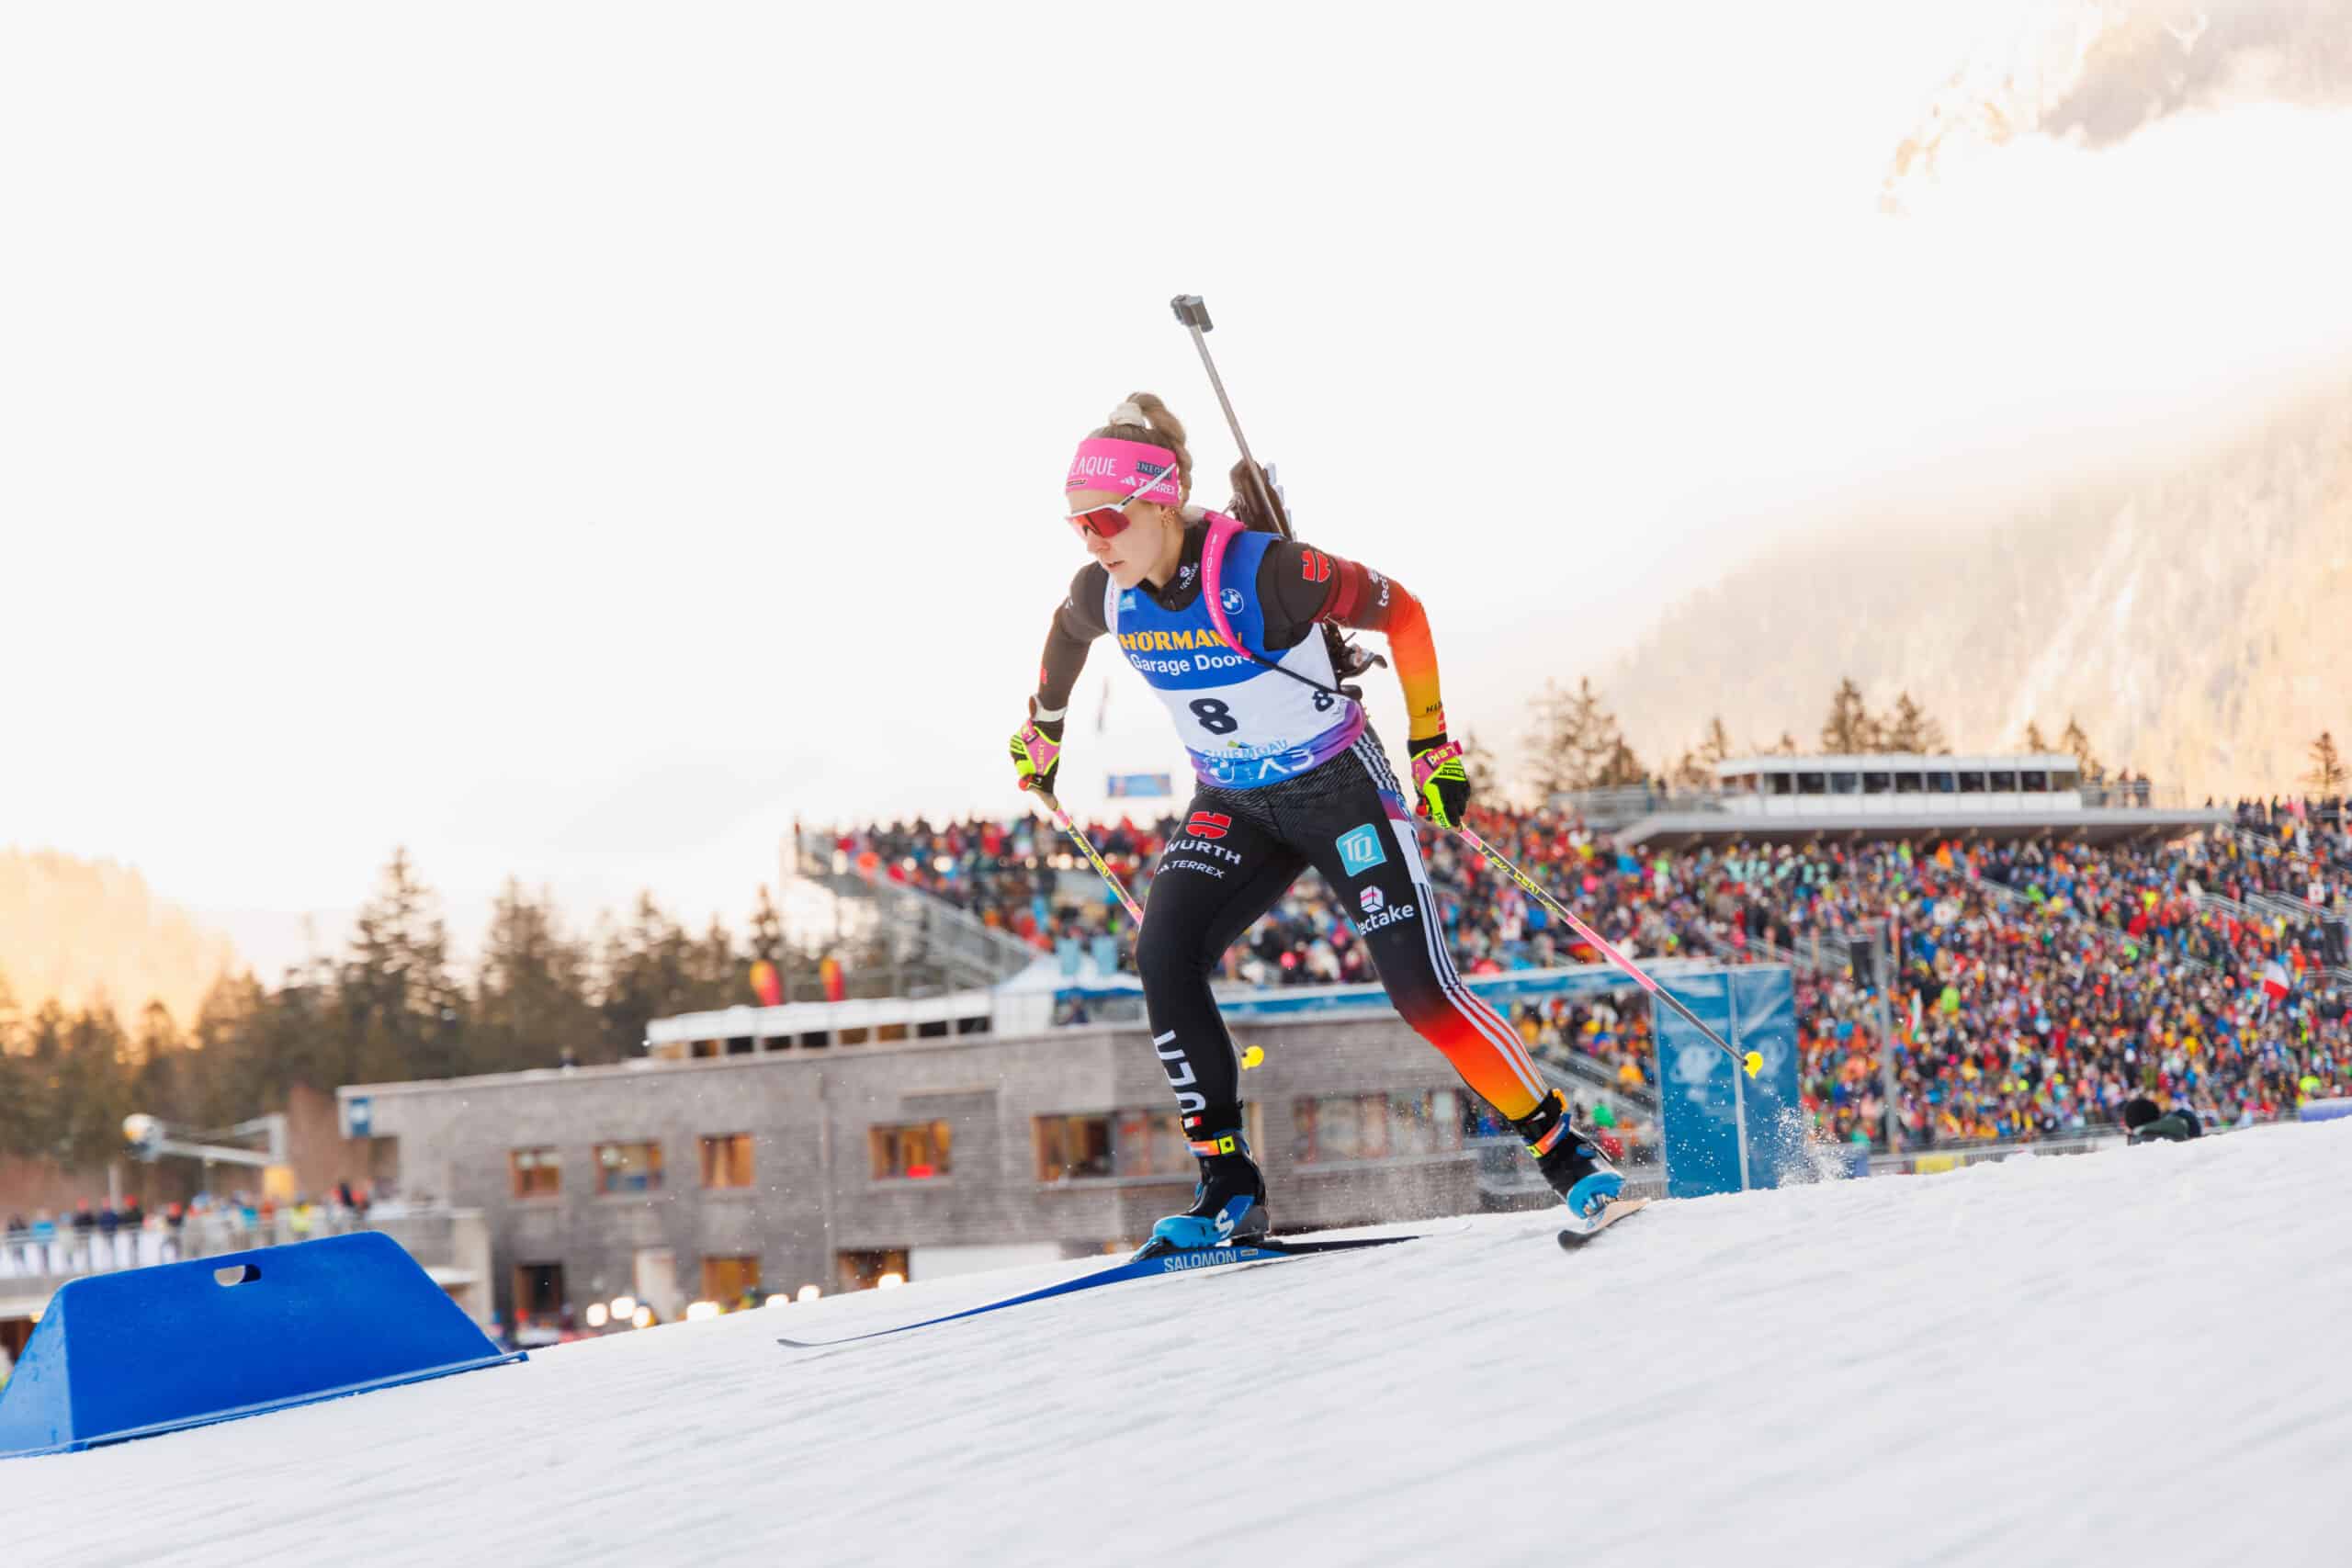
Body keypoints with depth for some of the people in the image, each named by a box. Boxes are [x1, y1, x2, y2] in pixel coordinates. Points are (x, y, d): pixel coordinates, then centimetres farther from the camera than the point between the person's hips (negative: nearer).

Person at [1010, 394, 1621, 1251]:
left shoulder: (1263, 571, -28)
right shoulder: (1104, 594, -10)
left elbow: (1402, 612, -16)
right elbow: (1066, 632, 16)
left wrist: (1432, 743, -14)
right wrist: (1041, 731, 29)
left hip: (1342, 789, -5)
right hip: (1234, 807, 5)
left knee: (1421, 988, -12)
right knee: (1164, 957, -16)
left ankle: (1566, 1153, 5)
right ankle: (1229, 1190, -8)